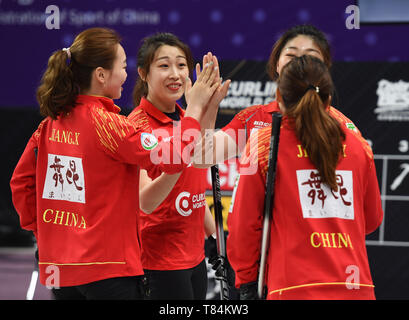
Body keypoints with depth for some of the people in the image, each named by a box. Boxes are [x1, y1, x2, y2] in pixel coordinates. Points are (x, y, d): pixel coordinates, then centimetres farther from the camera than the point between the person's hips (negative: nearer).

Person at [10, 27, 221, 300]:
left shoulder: (52, 122, 6)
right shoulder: (107, 123, -15)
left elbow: (21, 180, 14)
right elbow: (172, 159, -17)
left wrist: (39, 227, 19)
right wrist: (195, 108, -8)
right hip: (108, 267, -7)